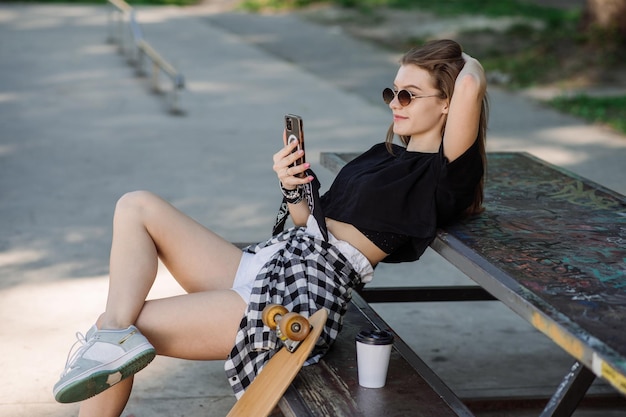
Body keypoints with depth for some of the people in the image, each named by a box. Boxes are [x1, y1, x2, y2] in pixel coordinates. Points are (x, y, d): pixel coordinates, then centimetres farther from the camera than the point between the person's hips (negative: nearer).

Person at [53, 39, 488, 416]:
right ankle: (113, 334, -16)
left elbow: (471, 83, -26)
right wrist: (295, 189, -1)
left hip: (300, 299, -10)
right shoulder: (382, 156, 20)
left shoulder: (444, 171, -8)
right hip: (265, 263, 10)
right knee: (137, 207, 0)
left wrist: (464, 61, -2)